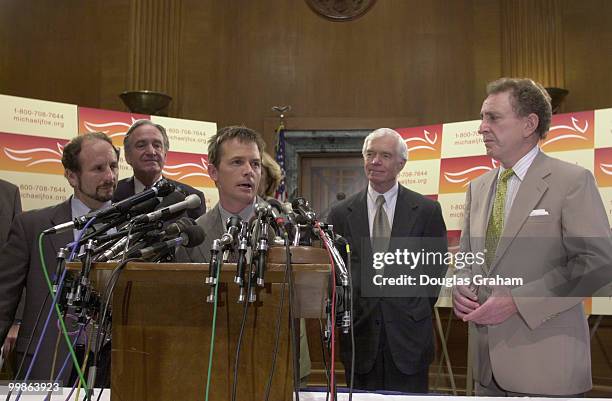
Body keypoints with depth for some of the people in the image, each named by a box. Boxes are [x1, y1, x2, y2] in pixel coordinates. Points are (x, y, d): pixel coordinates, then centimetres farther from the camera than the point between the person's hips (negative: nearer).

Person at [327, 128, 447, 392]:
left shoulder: (427, 210, 0)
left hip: (408, 336, -1)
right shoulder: (341, 213, 3)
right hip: (359, 334, 1)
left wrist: (417, 312, 1)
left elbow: (436, 267, 4)